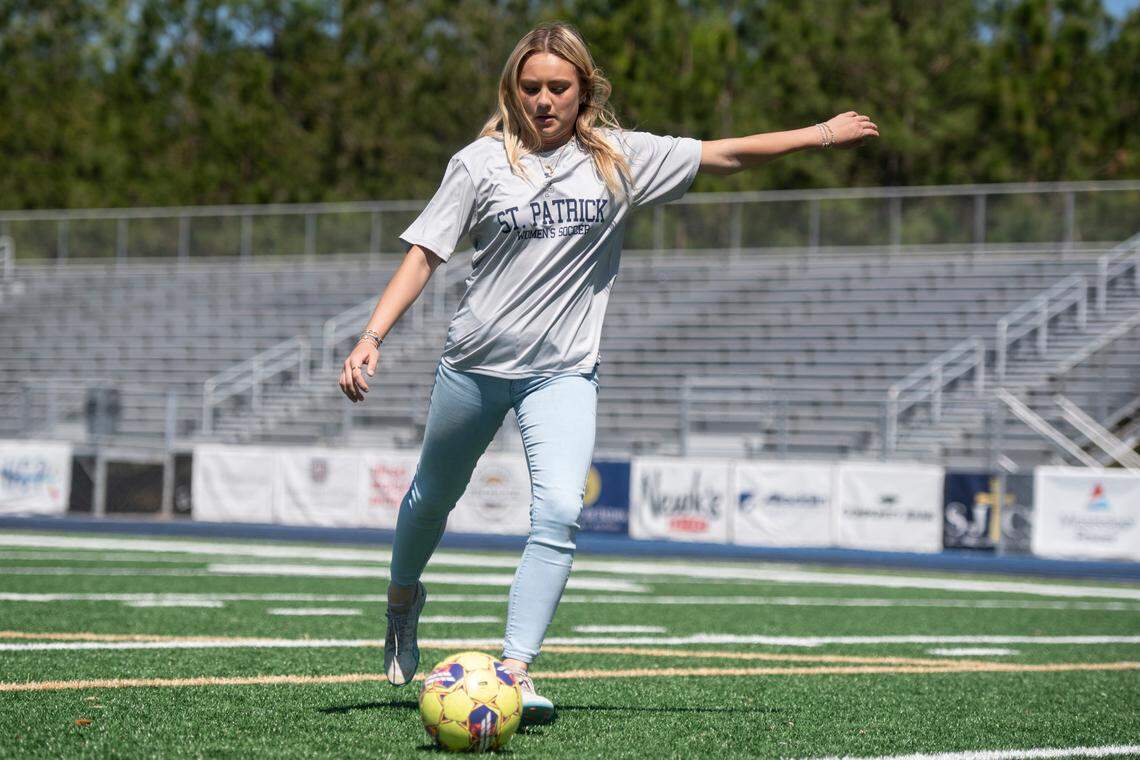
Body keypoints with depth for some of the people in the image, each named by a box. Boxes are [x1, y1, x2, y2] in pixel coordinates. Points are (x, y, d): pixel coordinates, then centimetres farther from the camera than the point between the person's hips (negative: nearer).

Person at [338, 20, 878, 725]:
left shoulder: (619, 159, -1)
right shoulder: (482, 163, -6)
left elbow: (721, 154, 1)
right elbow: (425, 254, -5)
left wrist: (819, 133, 0)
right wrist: (373, 338, -15)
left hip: (563, 371, 0)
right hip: (476, 363, 0)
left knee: (560, 513, -20)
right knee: (434, 494, 19)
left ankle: (516, 669, -16)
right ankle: (404, 598, 49)